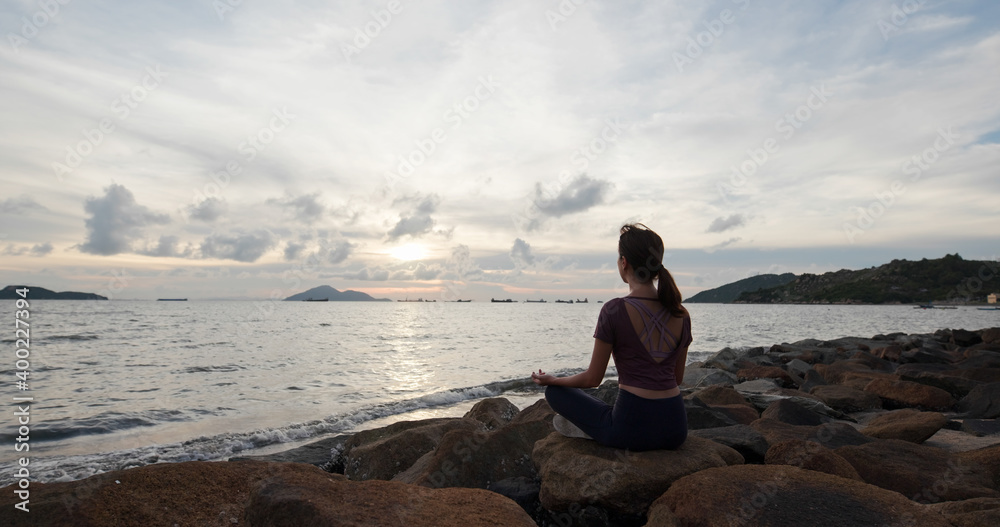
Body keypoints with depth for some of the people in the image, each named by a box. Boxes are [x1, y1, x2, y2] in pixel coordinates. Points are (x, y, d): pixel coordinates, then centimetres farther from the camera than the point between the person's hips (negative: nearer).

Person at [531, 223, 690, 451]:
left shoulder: (615, 310, -15)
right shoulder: (681, 315, 1)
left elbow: (593, 378, -8)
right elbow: (678, 376, 13)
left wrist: (551, 379, 10)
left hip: (633, 428, -6)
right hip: (676, 428, 6)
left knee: (555, 391, 14)